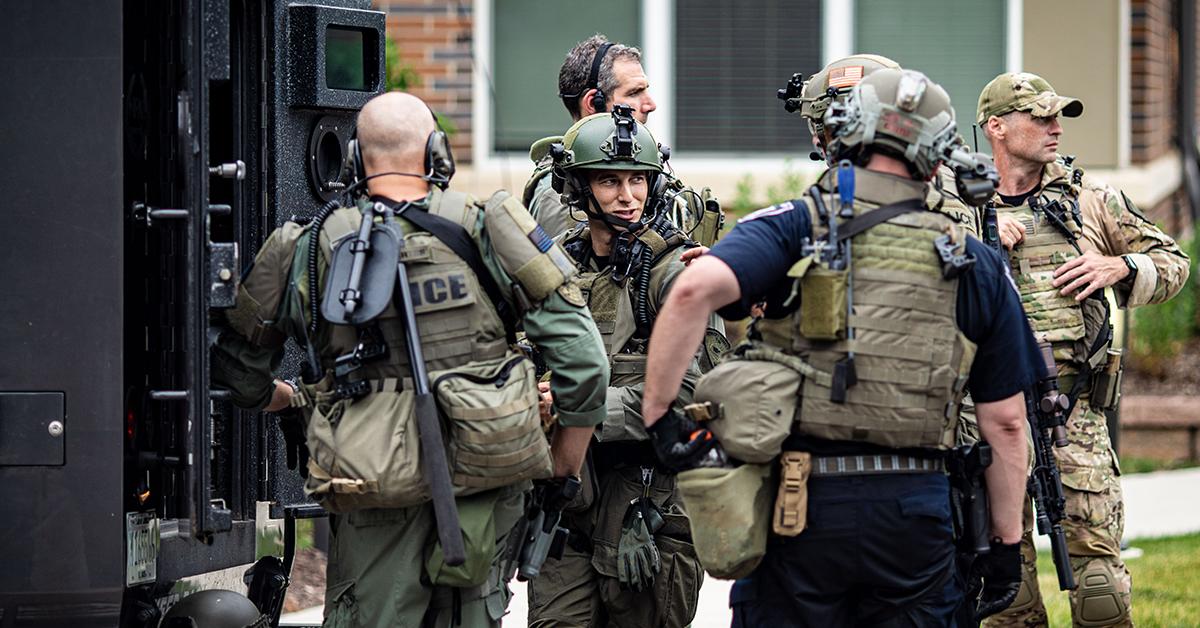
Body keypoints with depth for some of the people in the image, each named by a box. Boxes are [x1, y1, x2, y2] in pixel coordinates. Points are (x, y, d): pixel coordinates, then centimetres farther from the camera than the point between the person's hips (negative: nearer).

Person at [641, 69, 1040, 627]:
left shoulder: (797, 228, 1)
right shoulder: (974, 265, 8)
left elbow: (695, 289, -18)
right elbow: (1005, 422, 9)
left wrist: (657, 412, -12)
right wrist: (1006, 541, 16)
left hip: (802, 501, -2)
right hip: (915, 513, 2)